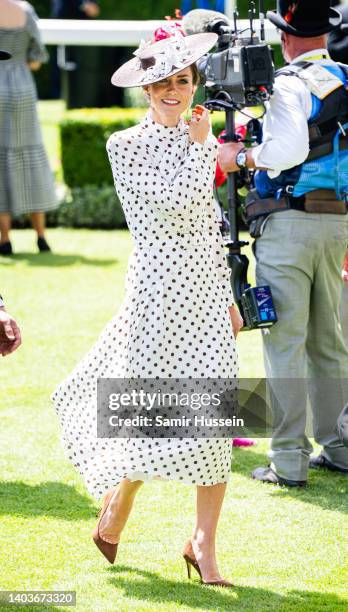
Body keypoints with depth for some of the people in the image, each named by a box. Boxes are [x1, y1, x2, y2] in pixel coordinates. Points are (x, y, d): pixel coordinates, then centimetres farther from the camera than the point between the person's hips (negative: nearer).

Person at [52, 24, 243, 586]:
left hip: (206, 292, 5)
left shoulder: (200, 143, 12)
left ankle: (203, 542, 4)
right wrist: (200, 147, -6)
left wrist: (228, 298, 16)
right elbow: (176, 203, -17)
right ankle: (114, 512, 24)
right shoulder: (128, 146, -5)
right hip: (161, 290, -5)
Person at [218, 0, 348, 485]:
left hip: (292, 221, -7)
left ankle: (289, 460, -4)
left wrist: (240, 156, -7)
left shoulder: (291, 83, -11)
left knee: (285, 340, -4)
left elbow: (286, 151, -25)